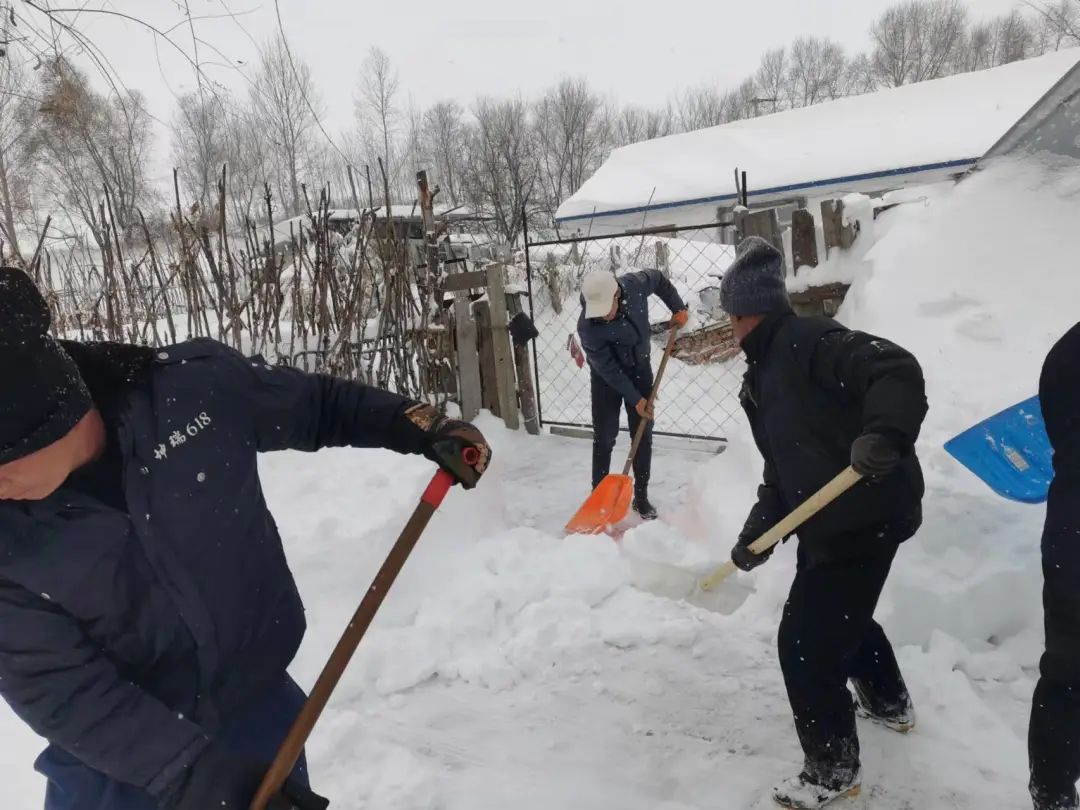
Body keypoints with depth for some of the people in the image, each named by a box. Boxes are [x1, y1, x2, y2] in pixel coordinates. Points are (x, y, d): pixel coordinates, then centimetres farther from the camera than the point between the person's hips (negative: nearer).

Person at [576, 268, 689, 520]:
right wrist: (635, 399, -21)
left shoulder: (634, 285, -25)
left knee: (643, 436, 6)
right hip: (606, 378, -3)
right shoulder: (587, 328, -32)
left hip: (639, 370, 4)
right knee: (604, 437, -1)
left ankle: (641, 497, 17)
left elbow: (658, 279, 0)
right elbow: (608, 369, -24)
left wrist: (678, 307, -7)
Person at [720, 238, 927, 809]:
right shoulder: (760, 377, 13)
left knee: (805, 642, -4)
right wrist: (756, 535, 5)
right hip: (825, 520, 10)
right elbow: (780, 468, 13)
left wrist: (884, 433, -49)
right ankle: (890, 704, 57)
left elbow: (897, 370, -31)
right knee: (841, 615, 30)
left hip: (866, 514, -10)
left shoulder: (810, 341, -17)